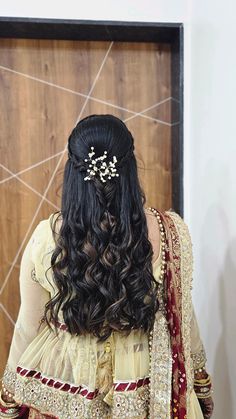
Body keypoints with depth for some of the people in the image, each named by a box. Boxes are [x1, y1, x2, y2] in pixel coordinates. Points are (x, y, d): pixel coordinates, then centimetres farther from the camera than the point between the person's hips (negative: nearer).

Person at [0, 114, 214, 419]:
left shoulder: (47, 237, -18)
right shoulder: (171, 231, -17)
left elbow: (29, 326, -8)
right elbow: (182, 320, -7)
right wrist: (199, 386, 10)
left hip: (67, 394, 0)